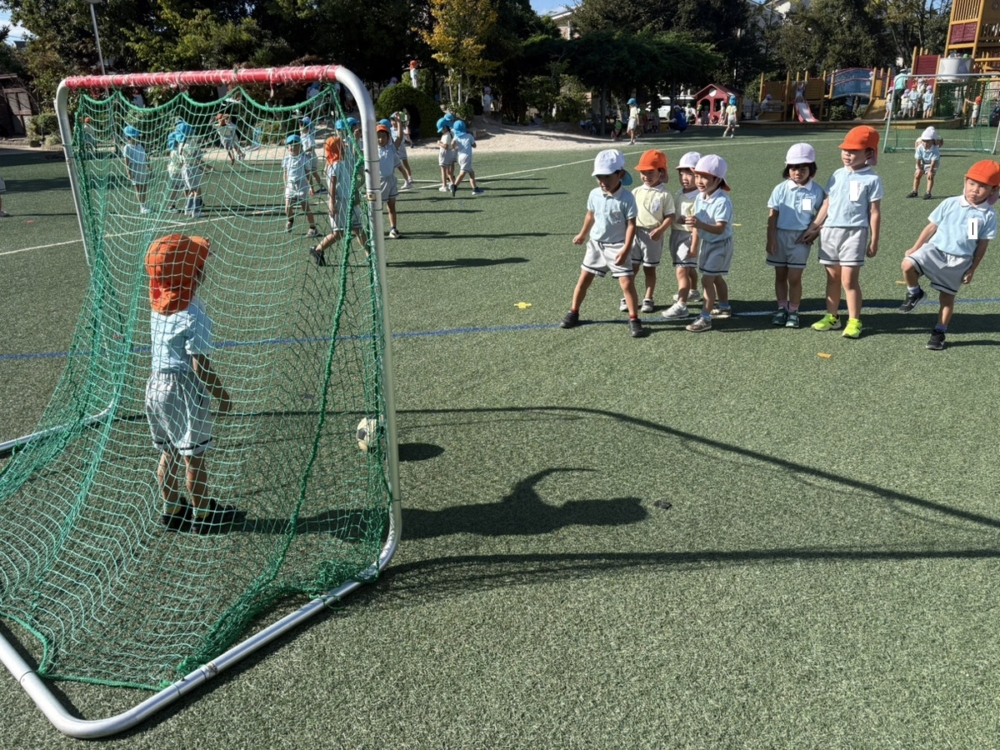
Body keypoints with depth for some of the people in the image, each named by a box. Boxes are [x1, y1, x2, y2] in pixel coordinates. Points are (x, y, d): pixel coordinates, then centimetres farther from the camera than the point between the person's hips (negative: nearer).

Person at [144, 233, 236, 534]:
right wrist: (222, 395, -9)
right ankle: (203, 514, 23)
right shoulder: (193, 315, -23)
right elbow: (200, 366, -19)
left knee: (169, 453, 19)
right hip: (185, 389, -7)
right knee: (194, 456, 8)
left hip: (157, 383, 7)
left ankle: (171, 509, 33)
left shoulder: (158, 303, -2)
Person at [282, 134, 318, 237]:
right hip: (290, 186, 3)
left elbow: (308, 173, 3)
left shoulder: (304, 158, -3)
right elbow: (285, 173, 11)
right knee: (287, 210, -1)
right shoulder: (286, 158, 3)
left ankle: (313, 228, 6)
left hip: (302, 186, -3)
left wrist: (311, 185, 3)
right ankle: (291, 220, 34)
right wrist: (285, 185, 9)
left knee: (306, 207, -3)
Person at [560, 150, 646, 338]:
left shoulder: (627, 198, -17)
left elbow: (631, 225, -15)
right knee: (583, 279, 9)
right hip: (595, 244, 5)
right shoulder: (594, 194, -3)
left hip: (617, 246, -4)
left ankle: (634, 319, 4)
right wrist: (583, 234, 27)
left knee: (627, 282, -8)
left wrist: (626, 249, -22)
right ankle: (573, 313, 24)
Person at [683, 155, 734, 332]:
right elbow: (697, 224, 4)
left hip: (721, 244, -9)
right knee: (716, 277, 23)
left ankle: (705, 318, -7)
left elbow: (720, 229, -34)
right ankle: (724, 307, 42)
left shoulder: (722, 201, -27)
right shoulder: (699, 198, -3)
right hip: (706, 243, 9)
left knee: (707, 279, -12)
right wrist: (694, 246, 6)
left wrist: (700, 225, -48)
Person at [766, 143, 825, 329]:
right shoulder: (781, 189, -3)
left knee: (794, 277, -2)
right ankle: (782, 308, 25)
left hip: (800, 238, -2)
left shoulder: (817, 191, -5)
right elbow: (772, 216, -1)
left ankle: (793, 311, 13)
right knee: (780, 275, 11)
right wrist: (770, 239, -5)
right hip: (780, 235, 2)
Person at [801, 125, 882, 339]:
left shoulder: (871, 180, -4)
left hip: (854, 233, -5)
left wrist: (874, 241, -5)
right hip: (830, 231, 5)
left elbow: (874, 213, -4)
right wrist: (813, 229, 12)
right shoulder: (837, 175, 10)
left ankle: (854, 321, 2)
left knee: (849, 279, -7)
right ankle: (832, 316, 21)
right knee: (832, 277, 12)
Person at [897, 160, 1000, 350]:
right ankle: (914, 293, 0)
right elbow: (932, 227, 4)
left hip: (959, 261, 0)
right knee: (908, 264, -28)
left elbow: (982, 245, 1)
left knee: (947, 298, 9)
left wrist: (972, 270, 1)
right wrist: (915, 248, 3)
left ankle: (939, 332, 24)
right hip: (935, 250, 0)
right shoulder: (950, 203, -3)